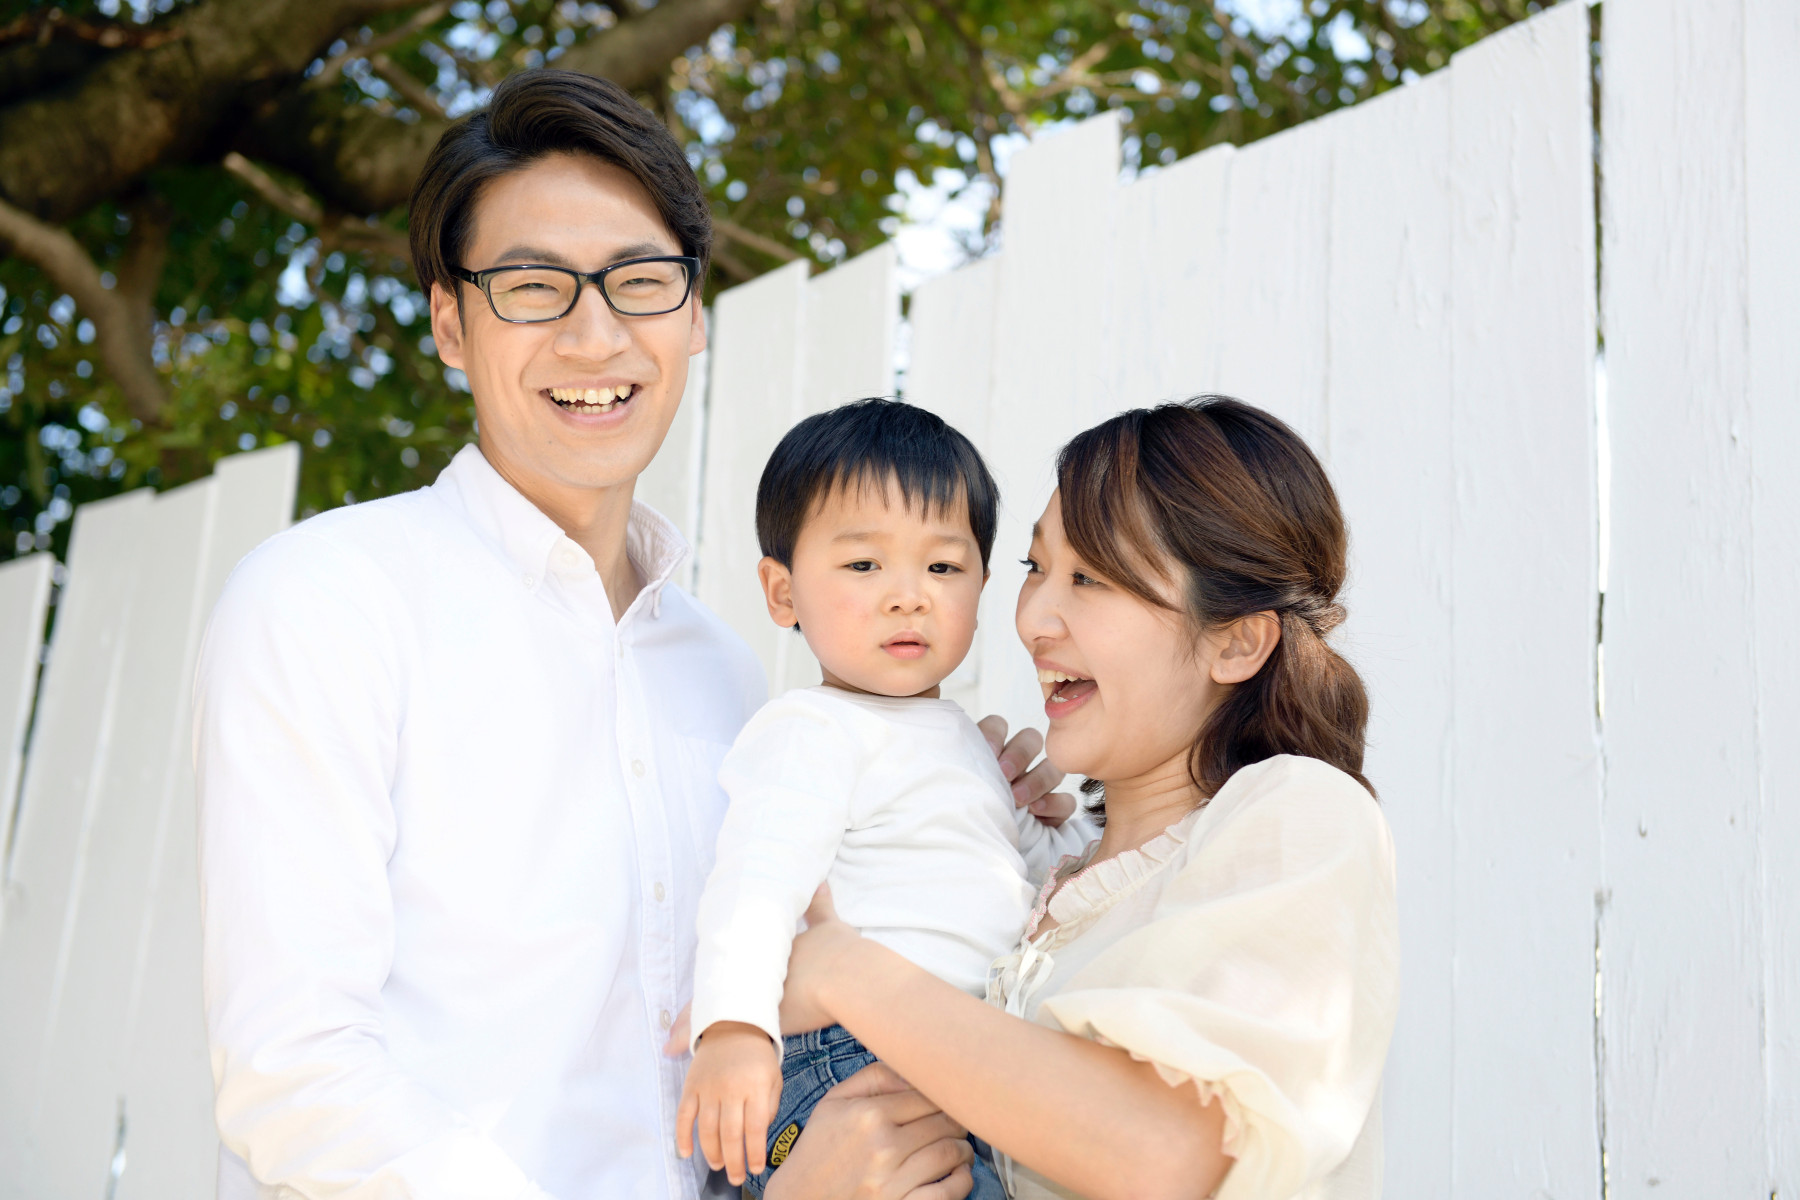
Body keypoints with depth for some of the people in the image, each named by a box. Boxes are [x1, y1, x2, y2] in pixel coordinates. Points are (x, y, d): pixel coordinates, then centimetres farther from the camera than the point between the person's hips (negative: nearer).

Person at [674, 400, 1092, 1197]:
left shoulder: (955, 739, 24)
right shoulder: (812, 730, -5)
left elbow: (1025, 861, 38)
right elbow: (757, 879, -19)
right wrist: (732, 1027, -32)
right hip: (841, 1064, -9)